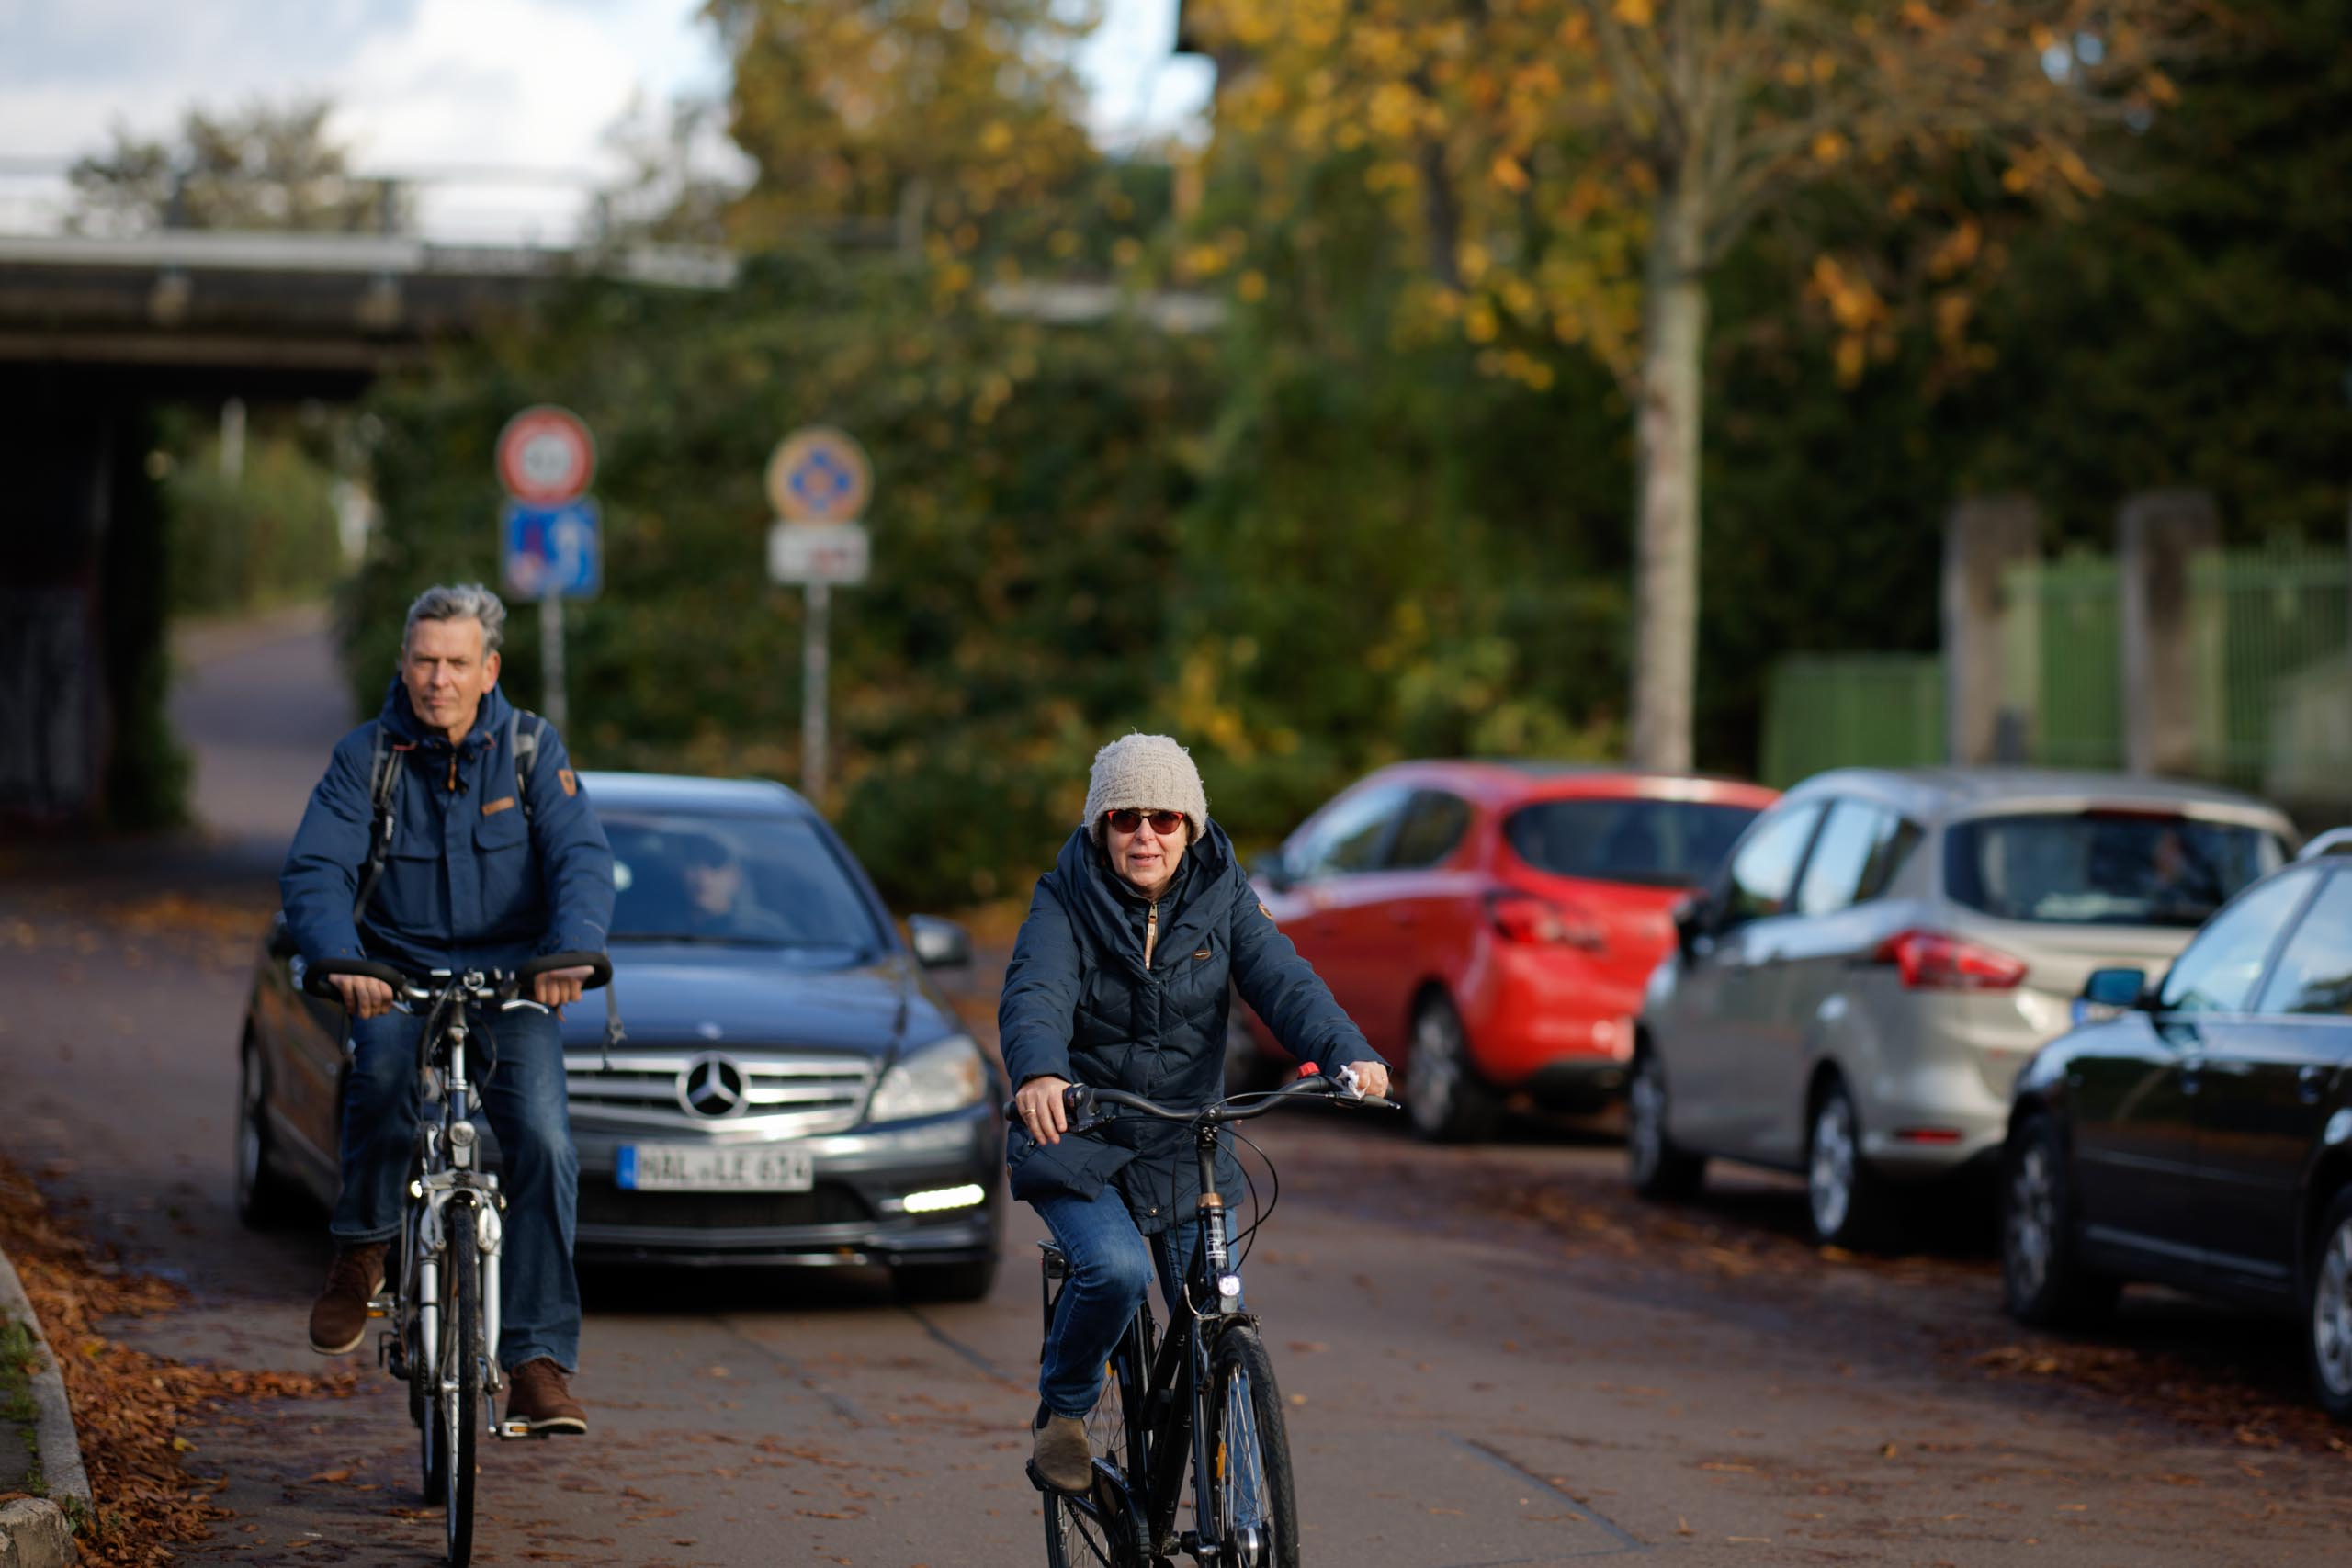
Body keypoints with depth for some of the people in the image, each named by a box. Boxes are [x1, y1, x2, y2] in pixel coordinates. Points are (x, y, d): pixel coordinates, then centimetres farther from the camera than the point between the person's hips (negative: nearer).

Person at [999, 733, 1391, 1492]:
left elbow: (1283, 982, -16)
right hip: (1077, 1141, -3)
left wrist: (1349, 1055, -36)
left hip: (1186, 1146, 3)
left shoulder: (1221, 896, -2)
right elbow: (1034, 998, -27)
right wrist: (1039, 1073, -50)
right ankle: (1061, 1412, -2)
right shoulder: (1065, 903, -10)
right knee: (1116, 1268, -29)